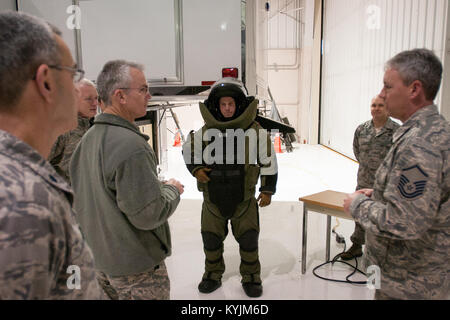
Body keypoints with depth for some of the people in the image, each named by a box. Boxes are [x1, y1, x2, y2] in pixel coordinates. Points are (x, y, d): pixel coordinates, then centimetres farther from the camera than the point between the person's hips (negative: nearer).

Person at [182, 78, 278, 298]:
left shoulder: (254, 131, -8)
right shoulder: (205, 132, -4)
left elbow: (268, 160, 0)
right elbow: (188, 150, 12)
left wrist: (268, 190, 0)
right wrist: (196, 169, -6)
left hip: (243, 198, -1)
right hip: (213, 199, 2)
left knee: (248, 238, 6)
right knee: (211, 238, 13)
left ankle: (251, 277, 30)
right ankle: (213, 276, 37)